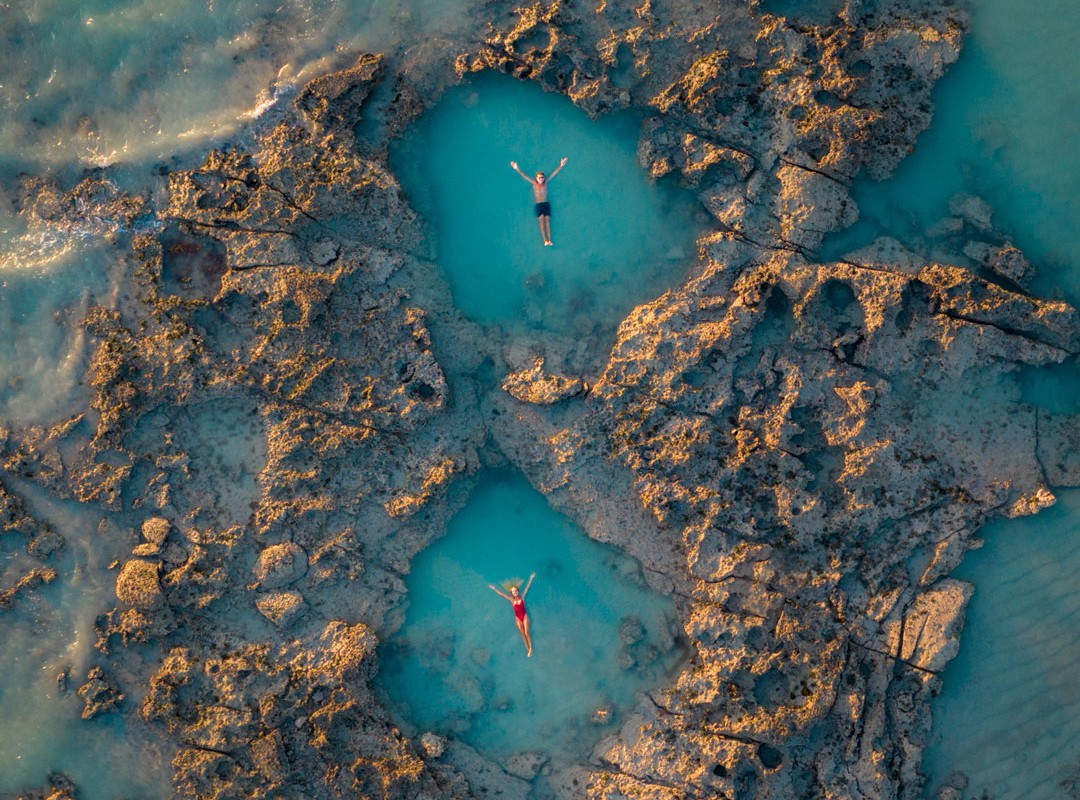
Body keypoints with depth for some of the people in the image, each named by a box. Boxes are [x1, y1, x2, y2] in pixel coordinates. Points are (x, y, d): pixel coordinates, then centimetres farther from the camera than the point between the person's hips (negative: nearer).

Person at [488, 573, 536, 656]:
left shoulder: (522, 597, -5)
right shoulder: (511, 599, -1)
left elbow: (527, 588, -8)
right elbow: (502, 594, -1)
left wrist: (531, 578, -13)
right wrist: (494, 589, -5)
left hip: (525, 616, -2)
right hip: (518, 618, 2)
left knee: (526, 633, -4)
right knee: (522, 633, 7)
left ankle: (530, 648, 9)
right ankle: (527, 649, 15)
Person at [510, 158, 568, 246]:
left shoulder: (545, 182, 6)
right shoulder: (534, 183, 1)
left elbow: (553, 173, 5)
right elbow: (524, 176, -6)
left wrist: (561, 166, -1)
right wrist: (517, 169, -17)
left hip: (546, 204, 2)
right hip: (538, 205, -2)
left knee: (547, 220, -7)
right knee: (541, 220, -13)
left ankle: (550, 240, -15)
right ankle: (545, 240, -22)